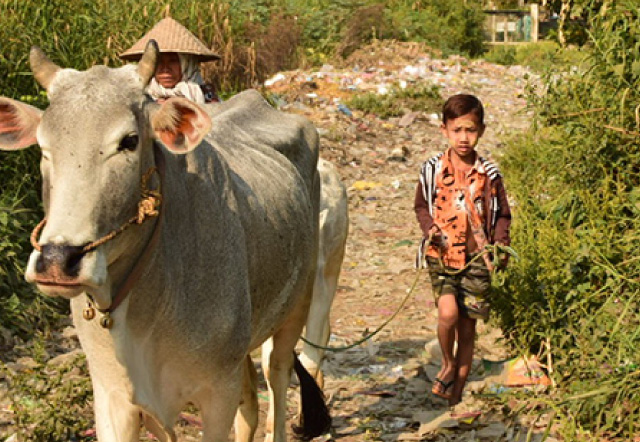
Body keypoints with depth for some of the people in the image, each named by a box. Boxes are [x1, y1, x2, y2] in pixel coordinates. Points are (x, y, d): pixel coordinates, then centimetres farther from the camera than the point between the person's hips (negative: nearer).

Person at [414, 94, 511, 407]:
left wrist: (501, 245, -5)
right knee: (448, 312, -21)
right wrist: (430, 229, -6)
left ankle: (457, 390, 22)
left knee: (467, 326, 6)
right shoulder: (432, 170, -1)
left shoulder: (488, 175, 1)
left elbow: (502, 214, 11)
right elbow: (421, 205, 13)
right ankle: (448, 364, 9)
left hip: (477, 258, 1)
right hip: (442, 255, -1)